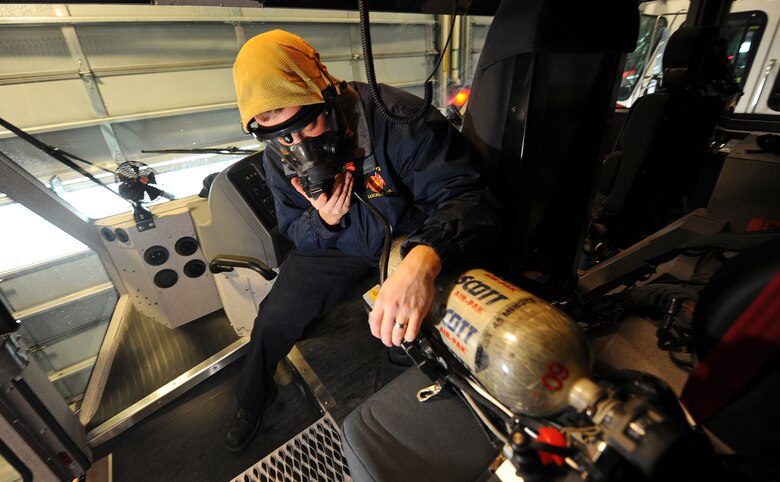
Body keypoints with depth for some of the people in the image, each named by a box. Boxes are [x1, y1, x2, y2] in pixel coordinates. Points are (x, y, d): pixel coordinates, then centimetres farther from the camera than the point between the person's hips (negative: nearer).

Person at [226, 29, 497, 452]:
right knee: (274, 318, 0)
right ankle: (252, 401, 33)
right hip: (338, 243, 4)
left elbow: (464, 193, -34)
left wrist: (423, 259, -55)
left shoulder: (398, 117, -29)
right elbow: (296, 233, 0)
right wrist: (322, 221, -26)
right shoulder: (279, 157, -11)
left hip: (413, 240, -2)